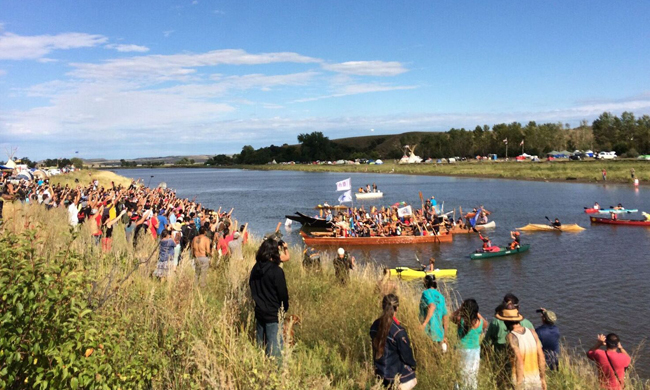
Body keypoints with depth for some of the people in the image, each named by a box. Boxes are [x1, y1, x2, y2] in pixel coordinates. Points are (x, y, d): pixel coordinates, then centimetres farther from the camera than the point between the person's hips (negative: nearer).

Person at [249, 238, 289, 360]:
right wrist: (285, 308, 5)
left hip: (258, 312, 7)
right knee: (274, 345, 0)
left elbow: (251, 287, 10)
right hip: (273, 313, -6)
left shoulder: (255, 269, 0)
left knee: (260, 343, 18)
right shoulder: (276, 271, -18)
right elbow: (283, 293, -12)